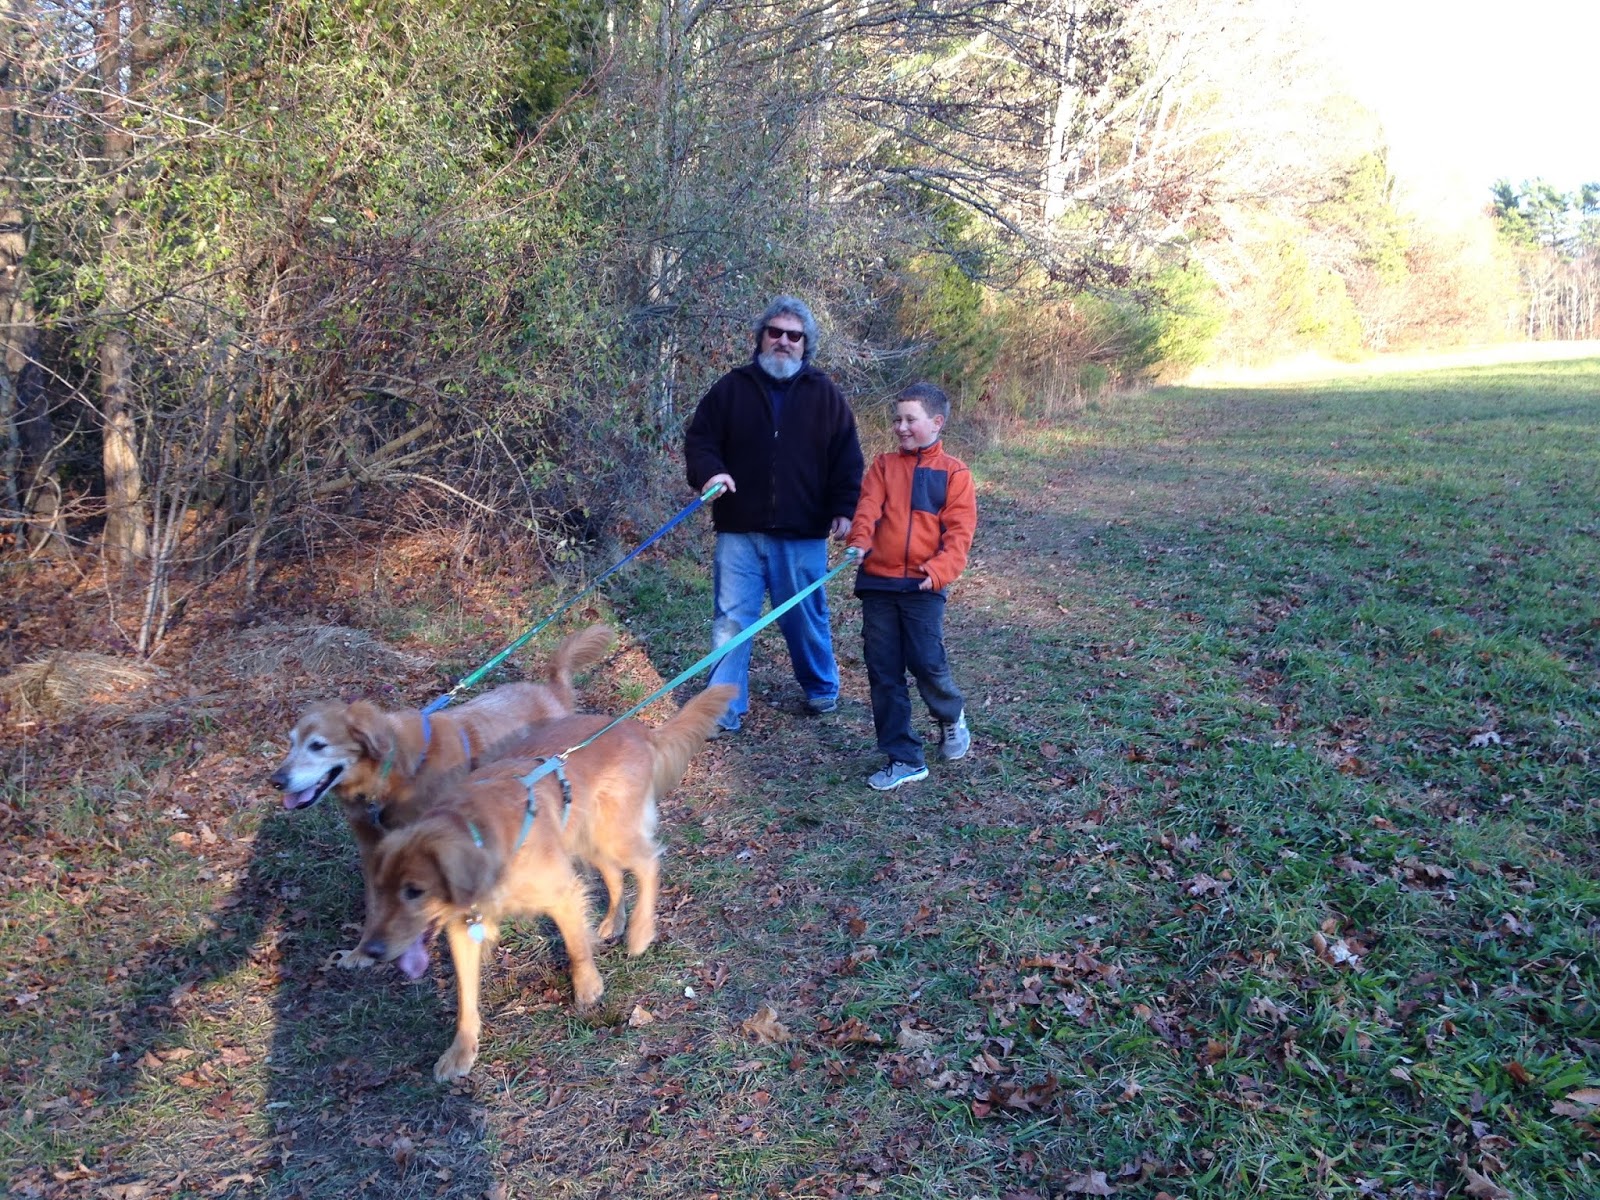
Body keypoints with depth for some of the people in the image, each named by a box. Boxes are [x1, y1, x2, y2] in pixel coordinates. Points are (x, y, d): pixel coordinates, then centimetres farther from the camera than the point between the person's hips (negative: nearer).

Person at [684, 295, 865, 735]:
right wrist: (709, 471, -18)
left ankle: (822, 689, 36)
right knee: (730, 620, 1)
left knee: (806, 619, 13)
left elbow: (846, 458, 5)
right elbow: (699, 438, 3)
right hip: (739, 530, 0)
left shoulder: (825, 394, 4)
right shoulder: (732, 387, 3)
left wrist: (842, 508, -5)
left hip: (802, 534, 0)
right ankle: (724, 710, 10)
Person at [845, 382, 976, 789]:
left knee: (926, 662, -8)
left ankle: (951, 716, 27)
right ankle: (905, 759, 13)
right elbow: (868, 507, -4)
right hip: (877, 581, 3)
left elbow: (959, 530, -3)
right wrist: (859, 540, -23)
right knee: (883, 671, 3)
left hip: (923, 586, -3)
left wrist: (939, 569, -18)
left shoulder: (953, 472, 3)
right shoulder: (883, 465, 11)